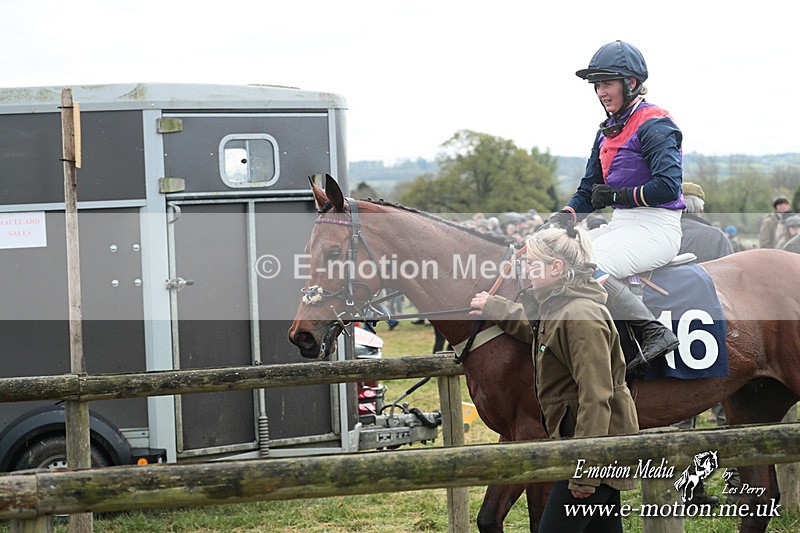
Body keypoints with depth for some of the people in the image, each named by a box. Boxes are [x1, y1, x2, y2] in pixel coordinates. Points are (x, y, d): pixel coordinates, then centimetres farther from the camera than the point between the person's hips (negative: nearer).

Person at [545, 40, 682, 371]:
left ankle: (654, 332, -25)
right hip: (621, 225, 10)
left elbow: (668, 186, -21)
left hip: (657, 228, -10)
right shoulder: (608, 132, 16)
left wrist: (617, 196, -15)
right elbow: (589, 189, 18)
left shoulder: (654, 125, -11)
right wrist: (563, 217, 0)